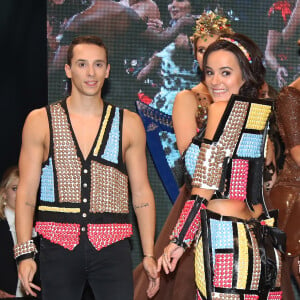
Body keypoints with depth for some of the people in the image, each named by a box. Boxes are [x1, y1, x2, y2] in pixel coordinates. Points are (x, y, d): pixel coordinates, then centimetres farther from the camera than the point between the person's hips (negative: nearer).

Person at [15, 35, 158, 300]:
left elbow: (142, 192, 11)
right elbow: (26, 191, 3)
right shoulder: (40, 122, 5)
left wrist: (149, 254, 5)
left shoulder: (129, 124, 9)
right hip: (58, 246, -1)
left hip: (112, 248, 1)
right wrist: (24, 253, -5)